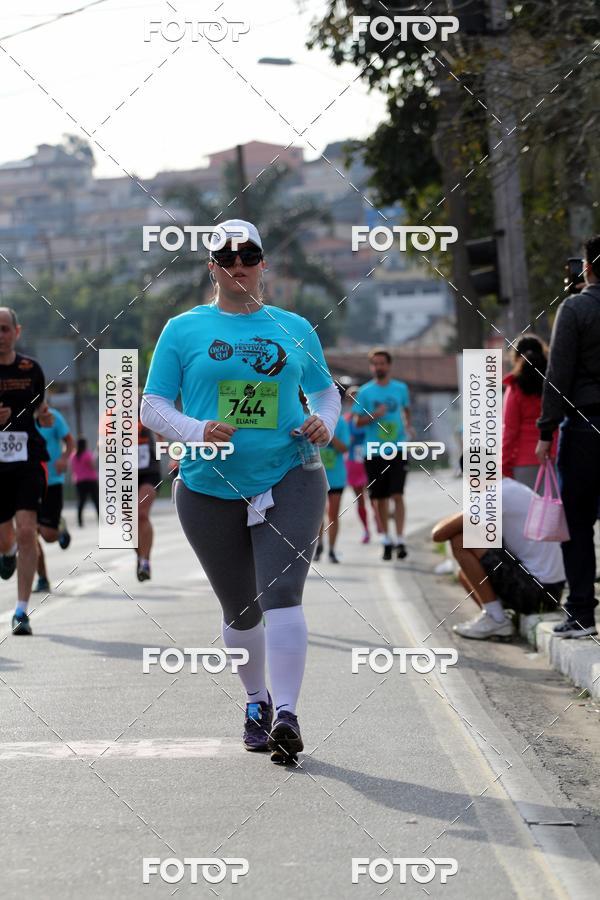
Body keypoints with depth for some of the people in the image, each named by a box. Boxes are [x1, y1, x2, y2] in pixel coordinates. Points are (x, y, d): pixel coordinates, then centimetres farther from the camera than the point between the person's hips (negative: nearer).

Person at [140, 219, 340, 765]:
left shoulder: (294, 329, 9)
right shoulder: (183, 330, 4)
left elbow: (326, 390, 20)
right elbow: (152, 407, 2)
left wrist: (324, 422, -3)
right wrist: (196, 431, -17)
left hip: (290, 480, -1)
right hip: (211, 490, 1)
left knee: (281, 595, -19)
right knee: (241, 611, 11)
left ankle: (286, 716, -23)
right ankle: (257, 700, 35)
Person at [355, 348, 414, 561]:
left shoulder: (400, 388, 5)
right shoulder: (365, 392, 1)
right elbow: (358, 421, 2)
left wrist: (408, 426, 12)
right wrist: (375, 415, -14)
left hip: (397, 450, 0)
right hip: (374, 452, 0)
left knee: (397, 495, -10)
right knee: (380, 499, 6)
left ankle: (400, 540, -10)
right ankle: (385, 539, 17)